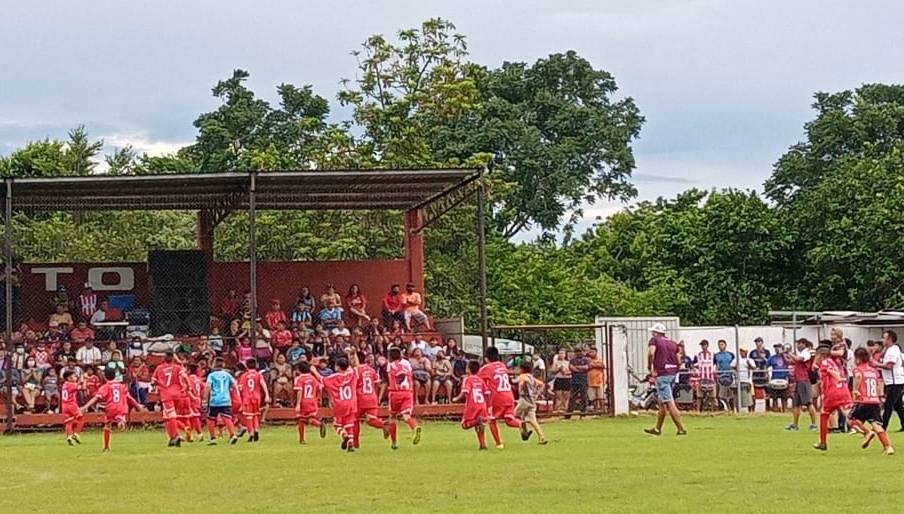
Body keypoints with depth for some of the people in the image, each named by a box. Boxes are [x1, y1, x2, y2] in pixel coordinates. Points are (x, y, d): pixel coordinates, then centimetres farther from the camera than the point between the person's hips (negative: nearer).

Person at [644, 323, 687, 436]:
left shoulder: (654, 340, -1)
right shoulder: (673, 343, 17)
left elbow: (651, 353, -20)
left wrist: (651, 367, -11)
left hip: (661, 374, -8)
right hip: (672, 374, 8)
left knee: (670, 403, -9)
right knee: (662, 402, 18)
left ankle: (681, 429, -14)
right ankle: (657, 429, 27)